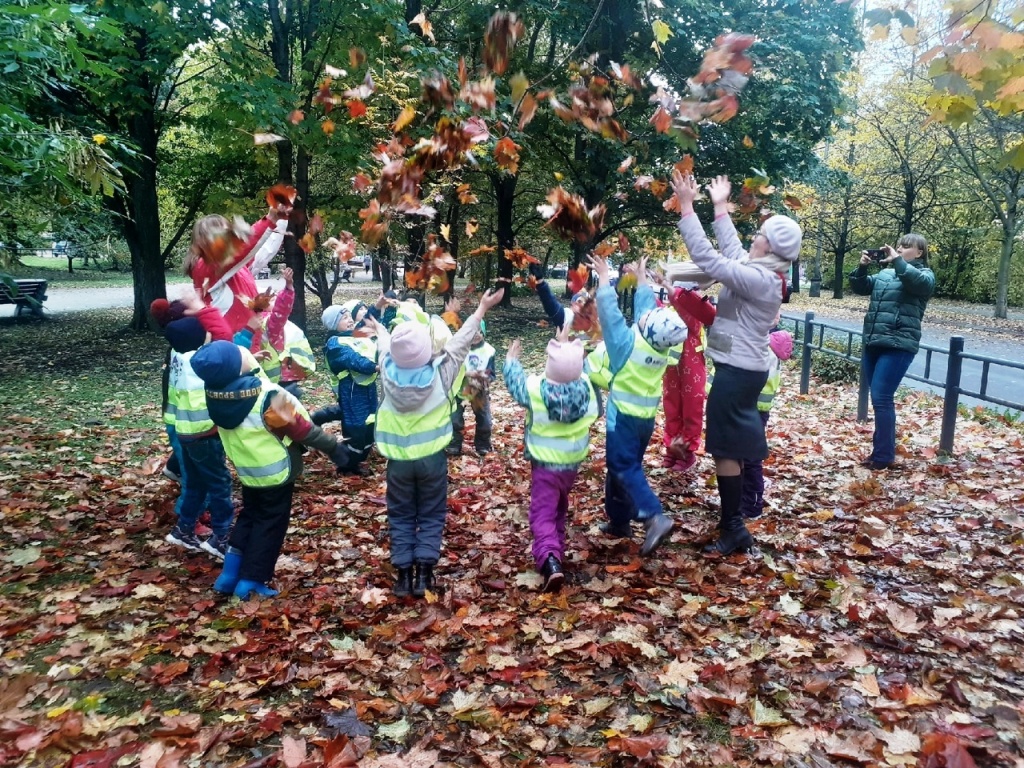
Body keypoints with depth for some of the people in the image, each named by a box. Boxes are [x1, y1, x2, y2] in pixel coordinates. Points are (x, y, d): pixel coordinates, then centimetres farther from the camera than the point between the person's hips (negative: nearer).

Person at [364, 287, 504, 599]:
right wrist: (482, 308, 5)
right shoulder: (440, 374, -17)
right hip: (432, 458, -1)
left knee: (401, 517, 14)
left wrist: (380, 330, 32)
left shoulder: (388, 373, -12)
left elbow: (385, 346, 10)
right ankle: (424, 574, 9)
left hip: (398, 460, 2)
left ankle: (403, 575, 14)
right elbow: (460, 342, -6)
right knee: (431, 516, 12)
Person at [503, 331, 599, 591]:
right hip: (572, 462, 5)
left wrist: (510, 360, 18)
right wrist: (567, 346, 22)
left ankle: (549, 560, -26)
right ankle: (557, 550, 41)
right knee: (560, 507, 26)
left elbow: (515, 382, 0)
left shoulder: (535, 388, -21)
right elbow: (577, 370, 12)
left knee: (543, 513, -5)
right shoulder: (586, 385, -13)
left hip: (545, 464, -4)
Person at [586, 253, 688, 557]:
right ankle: (619, 521, 23)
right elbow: (645, 305, 10)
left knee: (624, 468, -6)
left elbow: (609, 311, -16)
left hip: (624, 417, -7)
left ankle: (654, 517, -21)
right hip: (646, 418, 7)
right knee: (627, 465, 16)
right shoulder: (662, 344, -3)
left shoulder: (628, 343, -20)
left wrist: (604, 276, -7)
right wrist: (641, 277, 21)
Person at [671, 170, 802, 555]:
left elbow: (707, 258, -25)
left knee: (725, 449, -4)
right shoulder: (765, 273, 7)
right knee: (735, 446, 18)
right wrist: (720, 207, 29)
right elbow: (730, 250, 22)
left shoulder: (758, 279, -22)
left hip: (737, 371, -10)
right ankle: (734, 520, 31)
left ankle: (734, 531, 3)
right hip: (743, 368, 10)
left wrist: (687, 205, -22)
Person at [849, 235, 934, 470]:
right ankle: (880, 449, 22)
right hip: (872, 343, 6)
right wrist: (862, 267, -4)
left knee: (881, 399, -11)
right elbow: (861, 287, 12)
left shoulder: (925, 274, 3)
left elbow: (919, 282, -19)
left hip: (898, 346, -6)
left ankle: (884, 457, -3)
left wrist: (897, 261, -24)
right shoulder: (885, 272, 18)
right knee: (879, 399, 12)